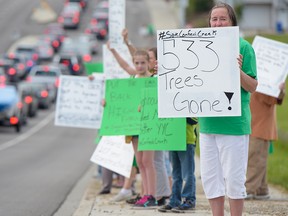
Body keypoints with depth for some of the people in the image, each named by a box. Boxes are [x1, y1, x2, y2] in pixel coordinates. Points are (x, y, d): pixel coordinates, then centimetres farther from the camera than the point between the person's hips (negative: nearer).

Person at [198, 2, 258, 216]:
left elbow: (252, 87, -9)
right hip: (208, 123, 6)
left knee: (234, 178, -1)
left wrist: (239, 71, -27)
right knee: (210, 177, 9)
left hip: (233, 124, -6)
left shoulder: (243, 47, -6)